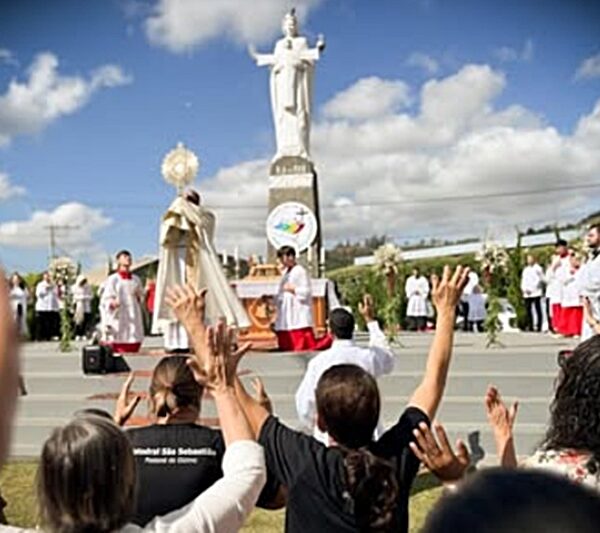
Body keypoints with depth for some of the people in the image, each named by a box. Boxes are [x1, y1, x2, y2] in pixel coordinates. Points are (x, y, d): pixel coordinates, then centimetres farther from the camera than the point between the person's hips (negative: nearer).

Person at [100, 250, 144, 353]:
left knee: (134, 352, 2)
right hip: (118, 320, -4)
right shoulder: (112, 279, 0)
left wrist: (139, 298, 0)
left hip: (133, 320, 5)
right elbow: (105, 300, -4)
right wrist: (112, 303, -24)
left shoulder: (136, 279, 14)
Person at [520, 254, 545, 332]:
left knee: (538, 310, -5)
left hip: (536, 293, -6)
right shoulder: (525, 269, 21)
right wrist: (524, 289, -1)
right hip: (527, 294, 6)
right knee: (528, 309, 2)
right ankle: (530, 326, 6)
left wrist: (531, 289, -11)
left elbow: (540, 279, -6)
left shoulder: (538, 268, 2)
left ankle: (538, 327, -5)